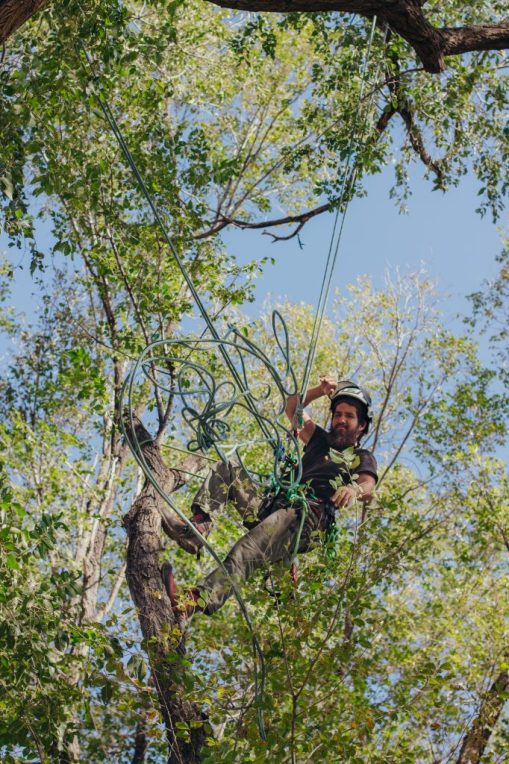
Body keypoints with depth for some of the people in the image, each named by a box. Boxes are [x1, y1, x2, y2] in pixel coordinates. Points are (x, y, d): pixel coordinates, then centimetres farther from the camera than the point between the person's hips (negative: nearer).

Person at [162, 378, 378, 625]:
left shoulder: (362, 458, 16)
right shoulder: (322, 440, 33)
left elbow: (368, 487, -6)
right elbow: (292, 408, 32)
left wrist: (354, 488, -32)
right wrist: (320, 390, 14)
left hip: (305, 518, -7)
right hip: (272, 505, 7)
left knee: (244, 553, -33)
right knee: (226, 469, -6)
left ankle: (190, 605, -52)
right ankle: (197, 527, -28)